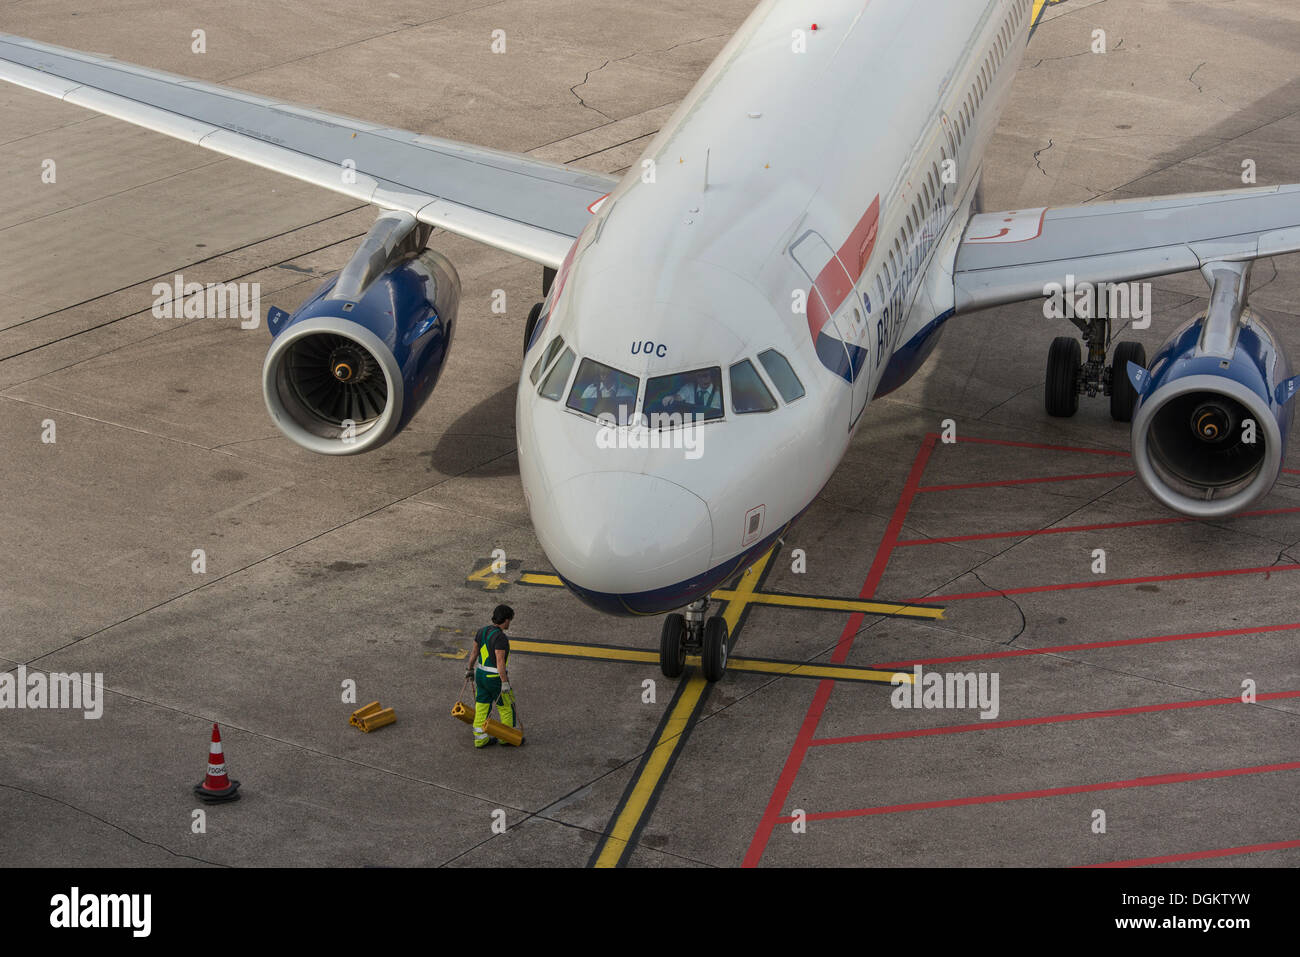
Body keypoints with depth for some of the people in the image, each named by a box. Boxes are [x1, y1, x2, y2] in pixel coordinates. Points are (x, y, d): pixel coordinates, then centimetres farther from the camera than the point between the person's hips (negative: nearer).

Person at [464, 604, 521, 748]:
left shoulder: (483, 631, 0)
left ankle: (480, 739, 22)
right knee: (507, 708, 11)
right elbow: (500, 662, -27)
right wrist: (505, 683, -25)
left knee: (482, 707, 15)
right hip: (495, 679, -8)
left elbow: (474, 652, 10)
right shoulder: (500, 637, -25)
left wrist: (470, 669, 23)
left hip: (481, 675, 8)